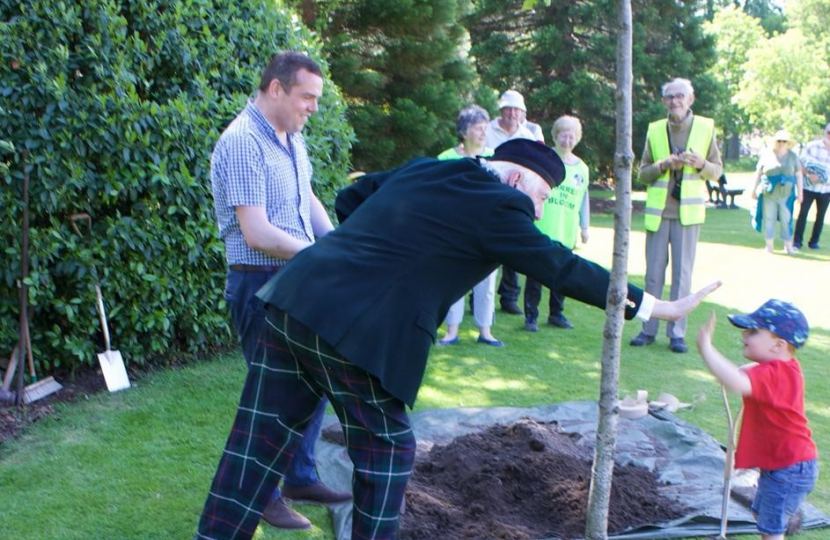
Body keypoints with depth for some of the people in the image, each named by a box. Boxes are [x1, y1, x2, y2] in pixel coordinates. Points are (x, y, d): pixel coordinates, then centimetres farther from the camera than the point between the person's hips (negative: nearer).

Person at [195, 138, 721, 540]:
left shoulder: (422, 170, 19)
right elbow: (564, 267, -1)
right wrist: (659, 307, 5)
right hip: (355, 332, -8)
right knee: (388, 447, 11)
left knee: (261, 441, 15)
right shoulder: (496, 204, -4)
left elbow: (348, 197, 27)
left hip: (295, 300, 8)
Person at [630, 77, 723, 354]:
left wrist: (700, 164, -15)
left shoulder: (705, 127, 2)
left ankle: (677, 333, 8)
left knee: (682, 273, 1)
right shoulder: (655, 130, 4)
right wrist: (664, 164, -13)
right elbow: (642, 173, 6)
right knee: (654, 273, 6)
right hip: (658, 211, 1)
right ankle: (649, 329, 15)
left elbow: (717, 170, 6)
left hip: (688, 211, -1)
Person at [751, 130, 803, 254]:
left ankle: (788, 246, 8)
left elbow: (798, 175, 7)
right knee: (769, 218, 2)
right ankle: (769, 245, 10)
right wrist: (754, 189, 8)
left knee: (786, 219, 0)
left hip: (786, 193, 0)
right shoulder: (766, 155, 3)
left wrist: (800, 192, 3)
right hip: (768, 193, 0)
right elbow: (758, 173, 9)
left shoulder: (792, 156, 5)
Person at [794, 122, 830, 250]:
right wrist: (809, 174, -19)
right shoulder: (811, 146, -4)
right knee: (803, 213, -4)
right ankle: (797, 241, 0)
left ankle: (814, 242, 14)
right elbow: (801, 163, -3)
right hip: (809, 187, -3)